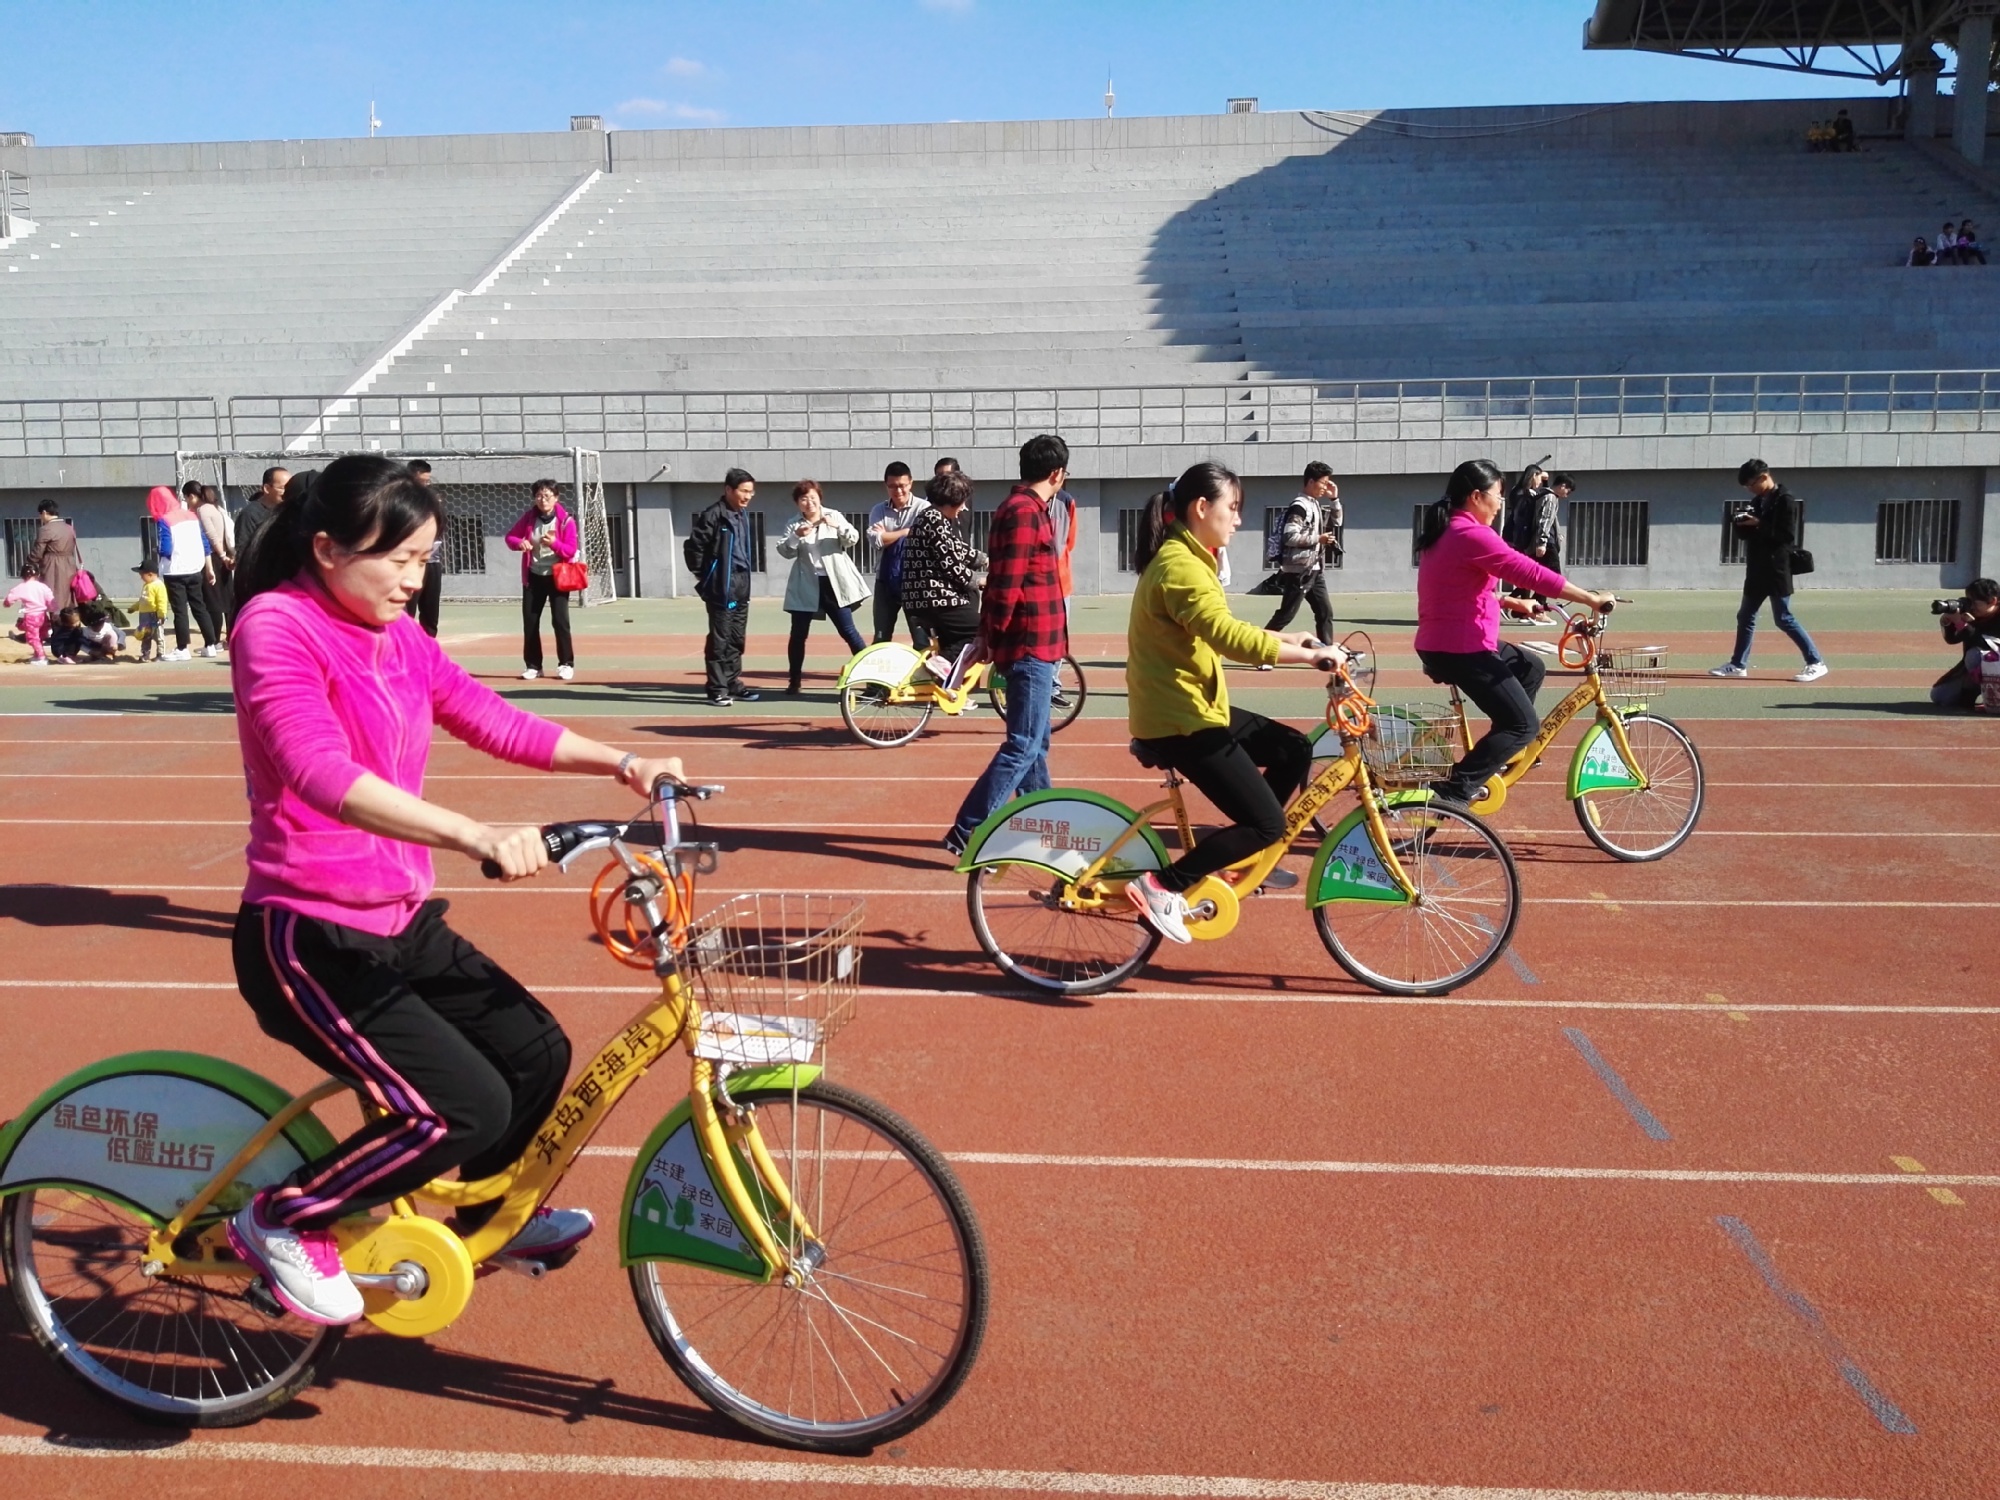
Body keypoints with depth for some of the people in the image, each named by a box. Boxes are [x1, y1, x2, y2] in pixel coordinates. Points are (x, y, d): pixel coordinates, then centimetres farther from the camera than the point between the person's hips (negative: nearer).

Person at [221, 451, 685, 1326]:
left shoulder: (399, 639, 8)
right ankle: (280, 1222, 6)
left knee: (538, 1054, 10)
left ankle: (493, 1218, 36)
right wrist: (479, 836, -45)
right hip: (307, 937, -8)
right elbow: (325, 775, -33)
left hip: (400, 923, 8)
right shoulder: (276, 628, -18)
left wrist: (622, 765, -3)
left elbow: (494, 721, 9)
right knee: (466, 1108, -16)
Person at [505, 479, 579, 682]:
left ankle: (566, 664, 3)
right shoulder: (529, 517, -1)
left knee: (560, 620, -6)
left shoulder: (566, 519, -11)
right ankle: (532, 665, 13)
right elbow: (510, 536, 6)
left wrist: (554, 543, -31)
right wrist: (520, 543, -17)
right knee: (529, 621, 4)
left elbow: (571, 551, -13)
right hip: (533, 576, 4)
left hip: (557, 576, -4)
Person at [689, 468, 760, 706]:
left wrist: (744, 575, 17)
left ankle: (733, 684, 22)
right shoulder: (713, 516, -14)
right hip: (722, 589, -8)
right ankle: (717, 689, 2)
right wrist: (704, 577, -7)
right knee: (720, 640, -3)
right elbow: (694, 546, -14)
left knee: (737, 639, 13)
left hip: (742, 587, 8)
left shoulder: (744, 515, 13)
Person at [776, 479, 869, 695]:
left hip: (833, 583, -1)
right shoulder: (794, 524, 7)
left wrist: (837, 526, -26)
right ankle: (794, 682, 14)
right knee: (798, 634, 3)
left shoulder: (834, 516, 5)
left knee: (848, 631, -1)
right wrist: (796, 536, -23)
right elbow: (783, 551, -5)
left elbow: (853, 539, -7)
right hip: (806, 586, 1)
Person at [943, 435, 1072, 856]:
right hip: (1032, 646, -10)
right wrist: (993, 635, -10)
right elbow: (1007, 585, -21)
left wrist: (987, 635, 17)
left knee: (1035, 742, 16)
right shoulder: (1025, 512, -16)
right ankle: (968, 832, -8)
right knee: (1023, 746, -9)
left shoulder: (1025, 509, 16)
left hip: (1033, 646, 10)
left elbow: (1003, 580, 17)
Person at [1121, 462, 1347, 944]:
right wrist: (1313, 655, -28)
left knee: (1294, 749, 14)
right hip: (1177, 719, -10)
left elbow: (1220, 630, 20)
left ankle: (1242, 855, 22)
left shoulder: (1188, 558, 14)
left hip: (1195, 706, 10)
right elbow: (1228, 638, -33)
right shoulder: (1181, 565, -20)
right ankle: (1160, 888, -6)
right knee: (1267, 822, -9)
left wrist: (1286, 639, 9)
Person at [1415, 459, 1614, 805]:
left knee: (1531, 667, 26)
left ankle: (1503, 750, 31)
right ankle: (1455, 790, -11)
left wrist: (1511, 603, 20)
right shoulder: (1472, 535, -18)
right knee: (1524, 724, -5)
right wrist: (1592, 600, -12)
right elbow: (1532, 573, -18)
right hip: (1460, 650, -10)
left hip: (1441, 645, 10)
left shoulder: (1444, 533, 14)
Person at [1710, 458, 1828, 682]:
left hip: (1777, 569, -9)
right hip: (1757, 569, 9)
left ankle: (1816, 663, -4)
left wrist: (1758, 525, -21)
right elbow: (1746, 534, 16)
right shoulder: (1757, 501, 13)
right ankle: (1738, 664, 21)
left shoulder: (1785, 500, -11)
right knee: (1745, 616, 12)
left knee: (1783, 618, -9)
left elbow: (1787, 535, -18)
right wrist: (1741, 523, -4)